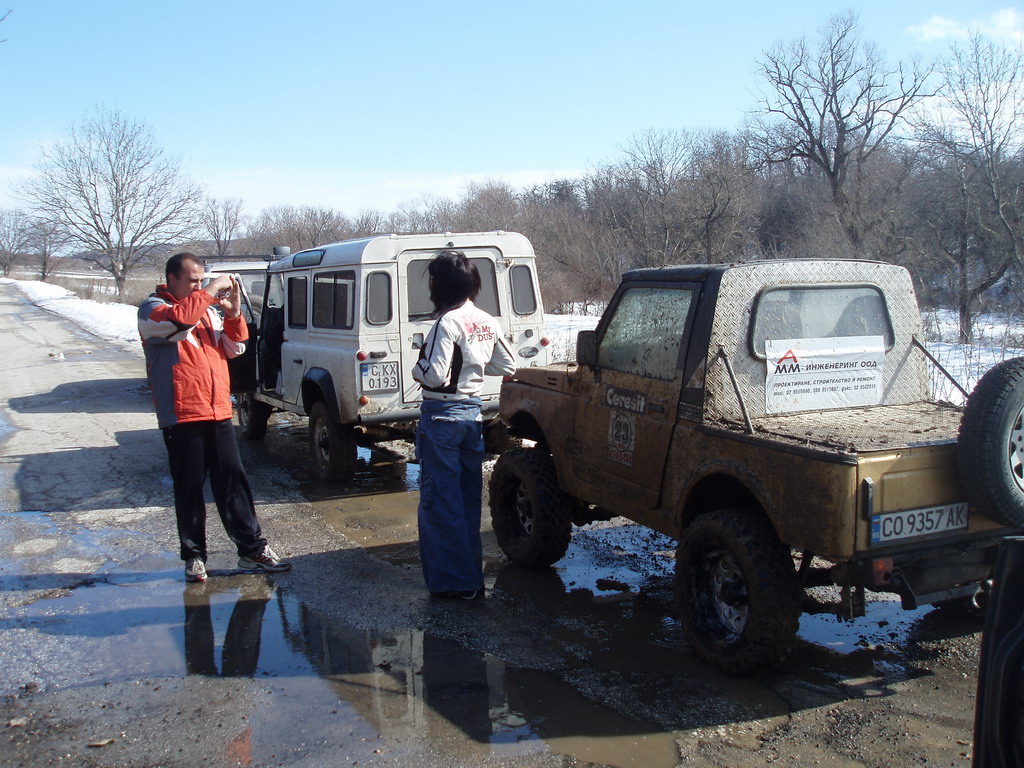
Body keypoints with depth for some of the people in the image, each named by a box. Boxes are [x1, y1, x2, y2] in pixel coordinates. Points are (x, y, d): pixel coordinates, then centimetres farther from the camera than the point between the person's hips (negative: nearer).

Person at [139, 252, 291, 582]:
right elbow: (176, 319, -25)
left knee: (233, 482, 7)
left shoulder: (210, 309, 16)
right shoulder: (152, 309, -1)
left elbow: (235, 348, 11)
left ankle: (252, 549, 13)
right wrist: (209, 292, -18)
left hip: (219, 411, 5)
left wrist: (234, 313, -4)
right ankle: (194, 555, 15)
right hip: (181, 415, -5)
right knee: (189, 488, 3)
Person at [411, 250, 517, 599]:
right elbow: (507, 367, 12)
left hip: (442, 416, -8)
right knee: (468, 497, 16)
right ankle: (471, 576, 25)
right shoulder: (487, 322, 6)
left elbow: (434, 375, -23)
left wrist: (417, 367, -3)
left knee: (439, 500, 2)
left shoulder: (448, 323, -18)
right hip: (473, 411, 8)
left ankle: (453, 581, 6)